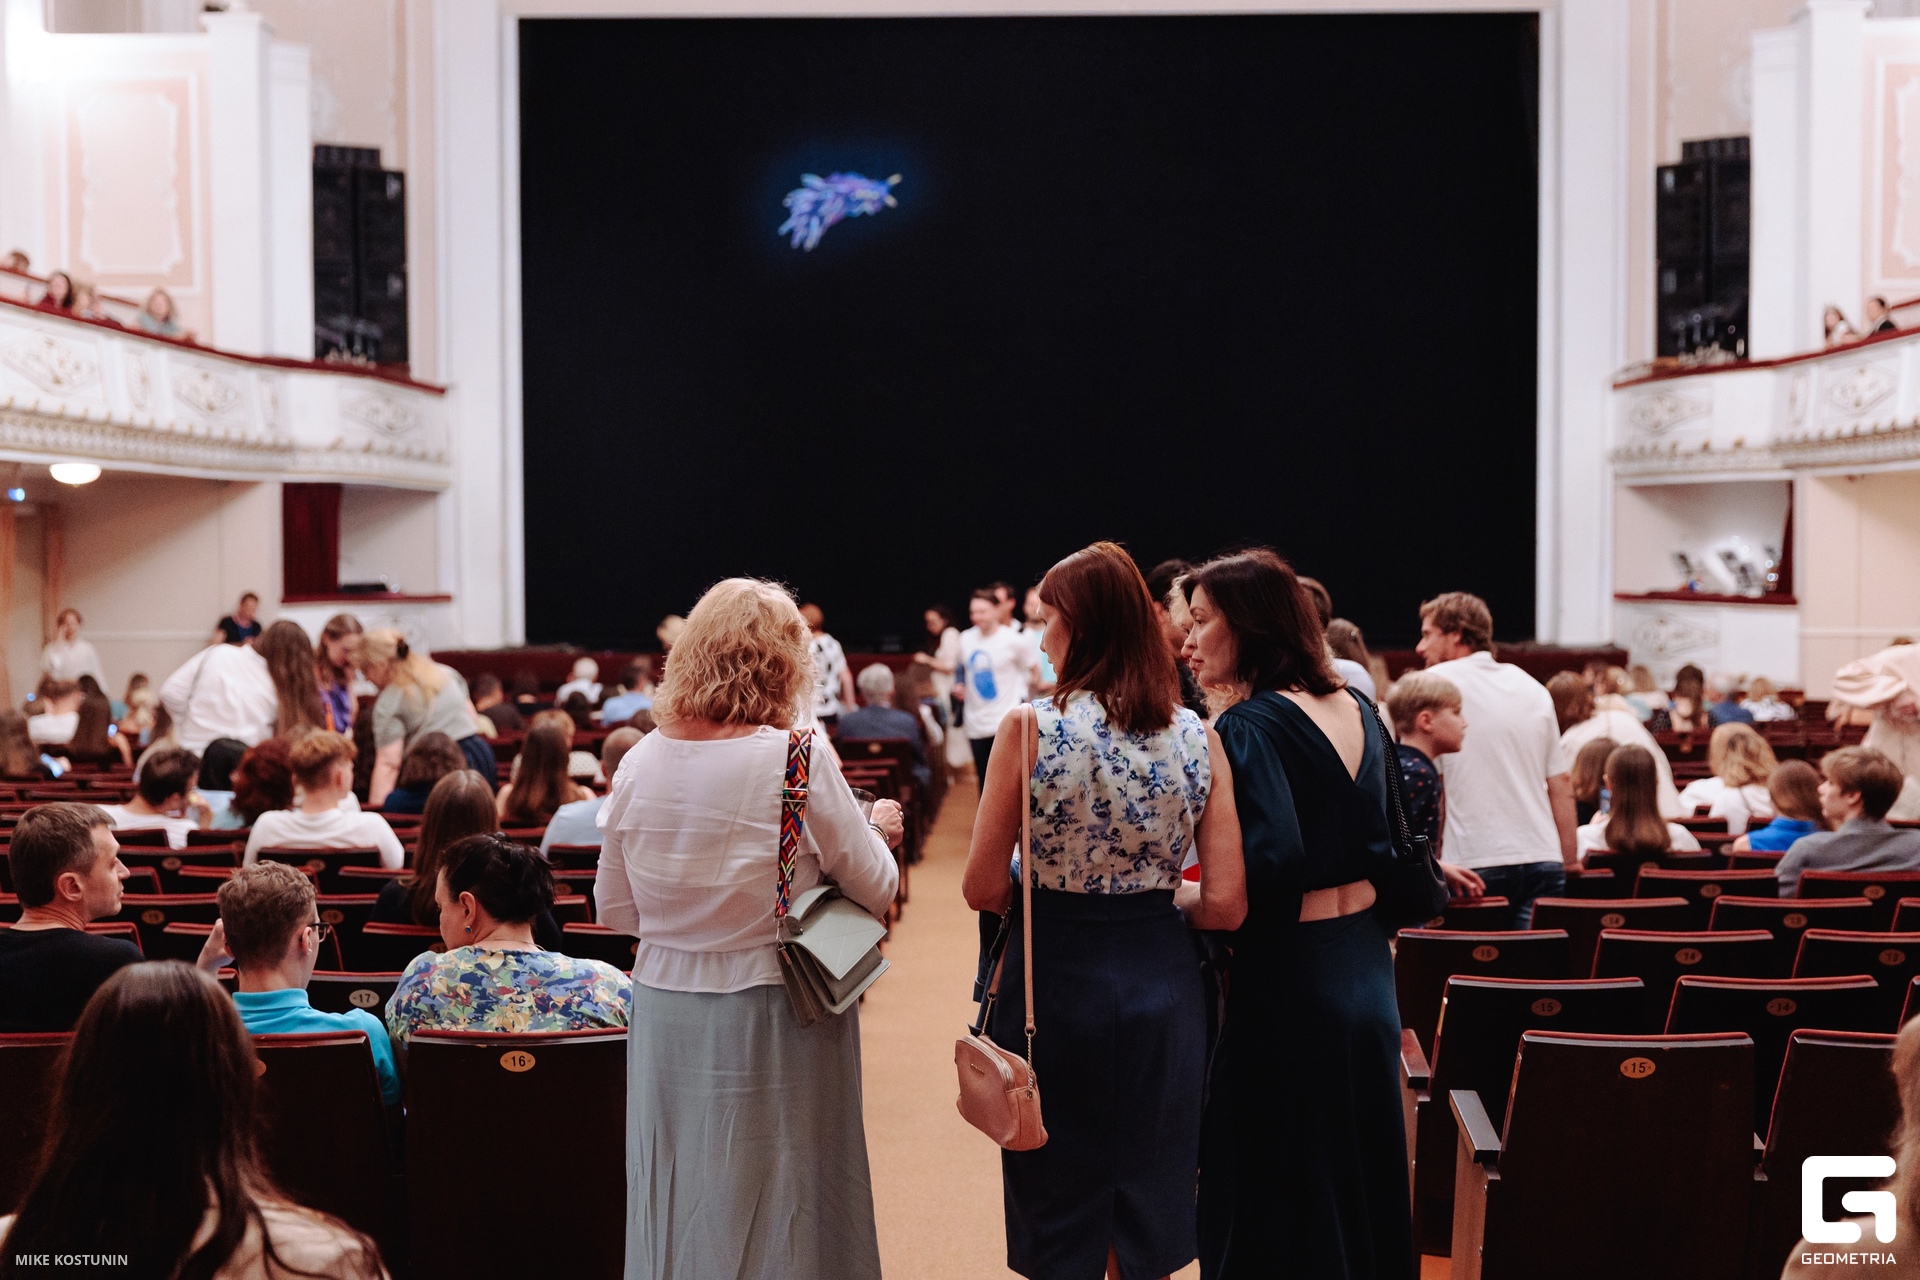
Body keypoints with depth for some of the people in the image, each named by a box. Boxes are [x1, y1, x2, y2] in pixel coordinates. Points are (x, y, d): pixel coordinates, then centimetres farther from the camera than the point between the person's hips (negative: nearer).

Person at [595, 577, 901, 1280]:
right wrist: (879, 827, 13)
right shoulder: (799, 759, -15)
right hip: (770, 1017, -4)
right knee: (773, 1207, 9)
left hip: (664, 1008, 5)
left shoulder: (639, 762, -1)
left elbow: (613, 910, 7)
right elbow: (877, 891, -6)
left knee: (676, 1209, 16)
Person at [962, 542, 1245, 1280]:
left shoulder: (1029, 728, -13)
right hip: (1162, 986, 3)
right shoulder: (1198, 738, -4)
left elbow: (983, 890, -11)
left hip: (1055, 978, -3)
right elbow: (1225, 905, -6)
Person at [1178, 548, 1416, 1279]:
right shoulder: (1356, 708, 6)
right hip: (1367, 966, 8)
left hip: (1290, 979, -8)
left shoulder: (1249, 727, -17)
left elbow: (1271, 860, -27)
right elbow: (1381, 843, 12)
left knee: (1276, 1193, 4)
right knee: (1360, 1174, 19)